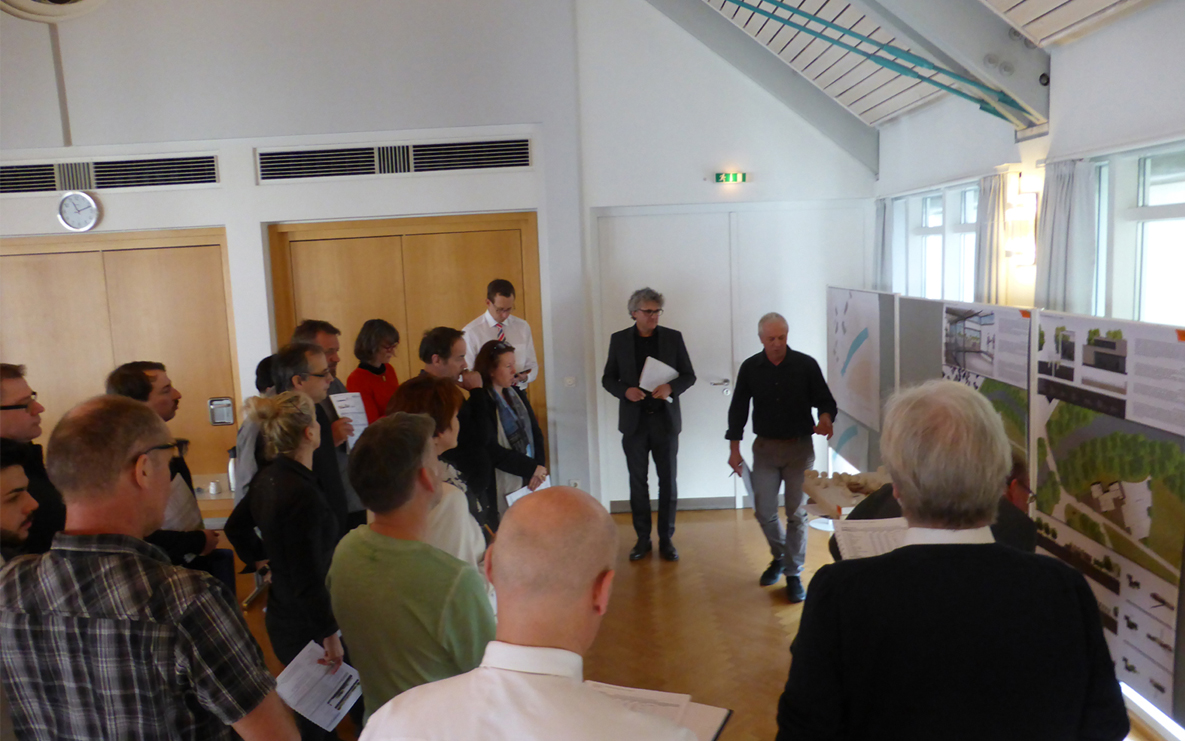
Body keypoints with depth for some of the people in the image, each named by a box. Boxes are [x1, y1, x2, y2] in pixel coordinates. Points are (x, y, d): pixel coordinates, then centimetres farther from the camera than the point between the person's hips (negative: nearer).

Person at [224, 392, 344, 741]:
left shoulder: (268, 478, 1)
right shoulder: (302, 495, -28)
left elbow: (236, 526, 18)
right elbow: (309, 578, -27)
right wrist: (329, 634, -21)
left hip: (280, 616, 9)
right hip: (305, 626, -9)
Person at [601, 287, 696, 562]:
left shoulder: (673, 338, 0)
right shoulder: (619, 340, 1)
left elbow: (689, 376, 3)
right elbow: (608, 378, 5)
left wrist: (671, 387, -18)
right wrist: (625, 390, -15)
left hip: (665, 419, 0)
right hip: (634, 421, 0)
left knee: (668, 482, 6)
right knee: (638, 483, 8)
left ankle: (666, 539, 19)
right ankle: (643, 539, 21)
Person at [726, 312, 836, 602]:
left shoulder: (806, 365, -6)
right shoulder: (750, 368, 0)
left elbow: (825, 400, -1)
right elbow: (738, 408, 5)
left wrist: (826, 417, -25)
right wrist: (734, 448, 1)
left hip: (800, 447, -2)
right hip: (765, 447, 2)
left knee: (796, 512, 1)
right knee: (763, 511, 4)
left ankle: (793, 574, 13)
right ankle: (779, 557, 31)